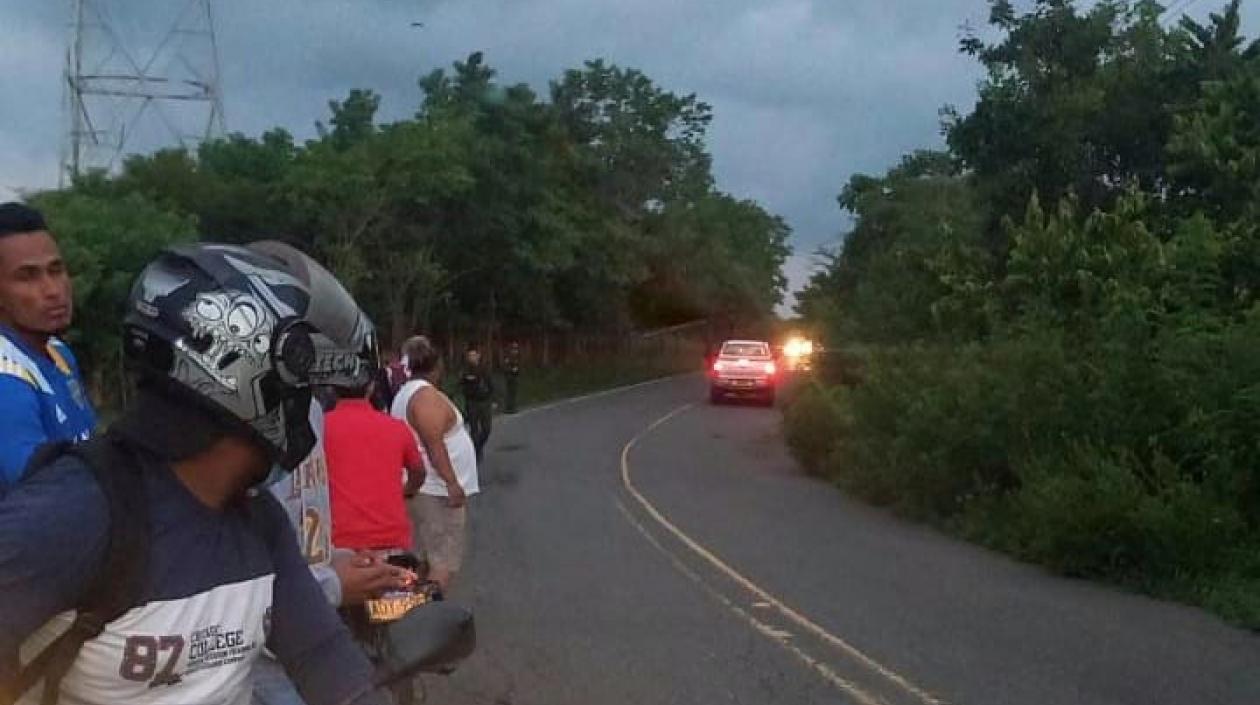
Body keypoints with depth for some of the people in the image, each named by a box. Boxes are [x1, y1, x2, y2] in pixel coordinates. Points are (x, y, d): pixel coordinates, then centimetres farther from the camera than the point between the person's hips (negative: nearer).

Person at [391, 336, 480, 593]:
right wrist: (452, 482, -24)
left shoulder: (405, 393, 14)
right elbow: (434, 443, -23)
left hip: (420, 488, 10)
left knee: (428, 557, 16)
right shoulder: (426, 394, -16)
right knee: (445, 562, -8)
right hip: (438, 491, -10)